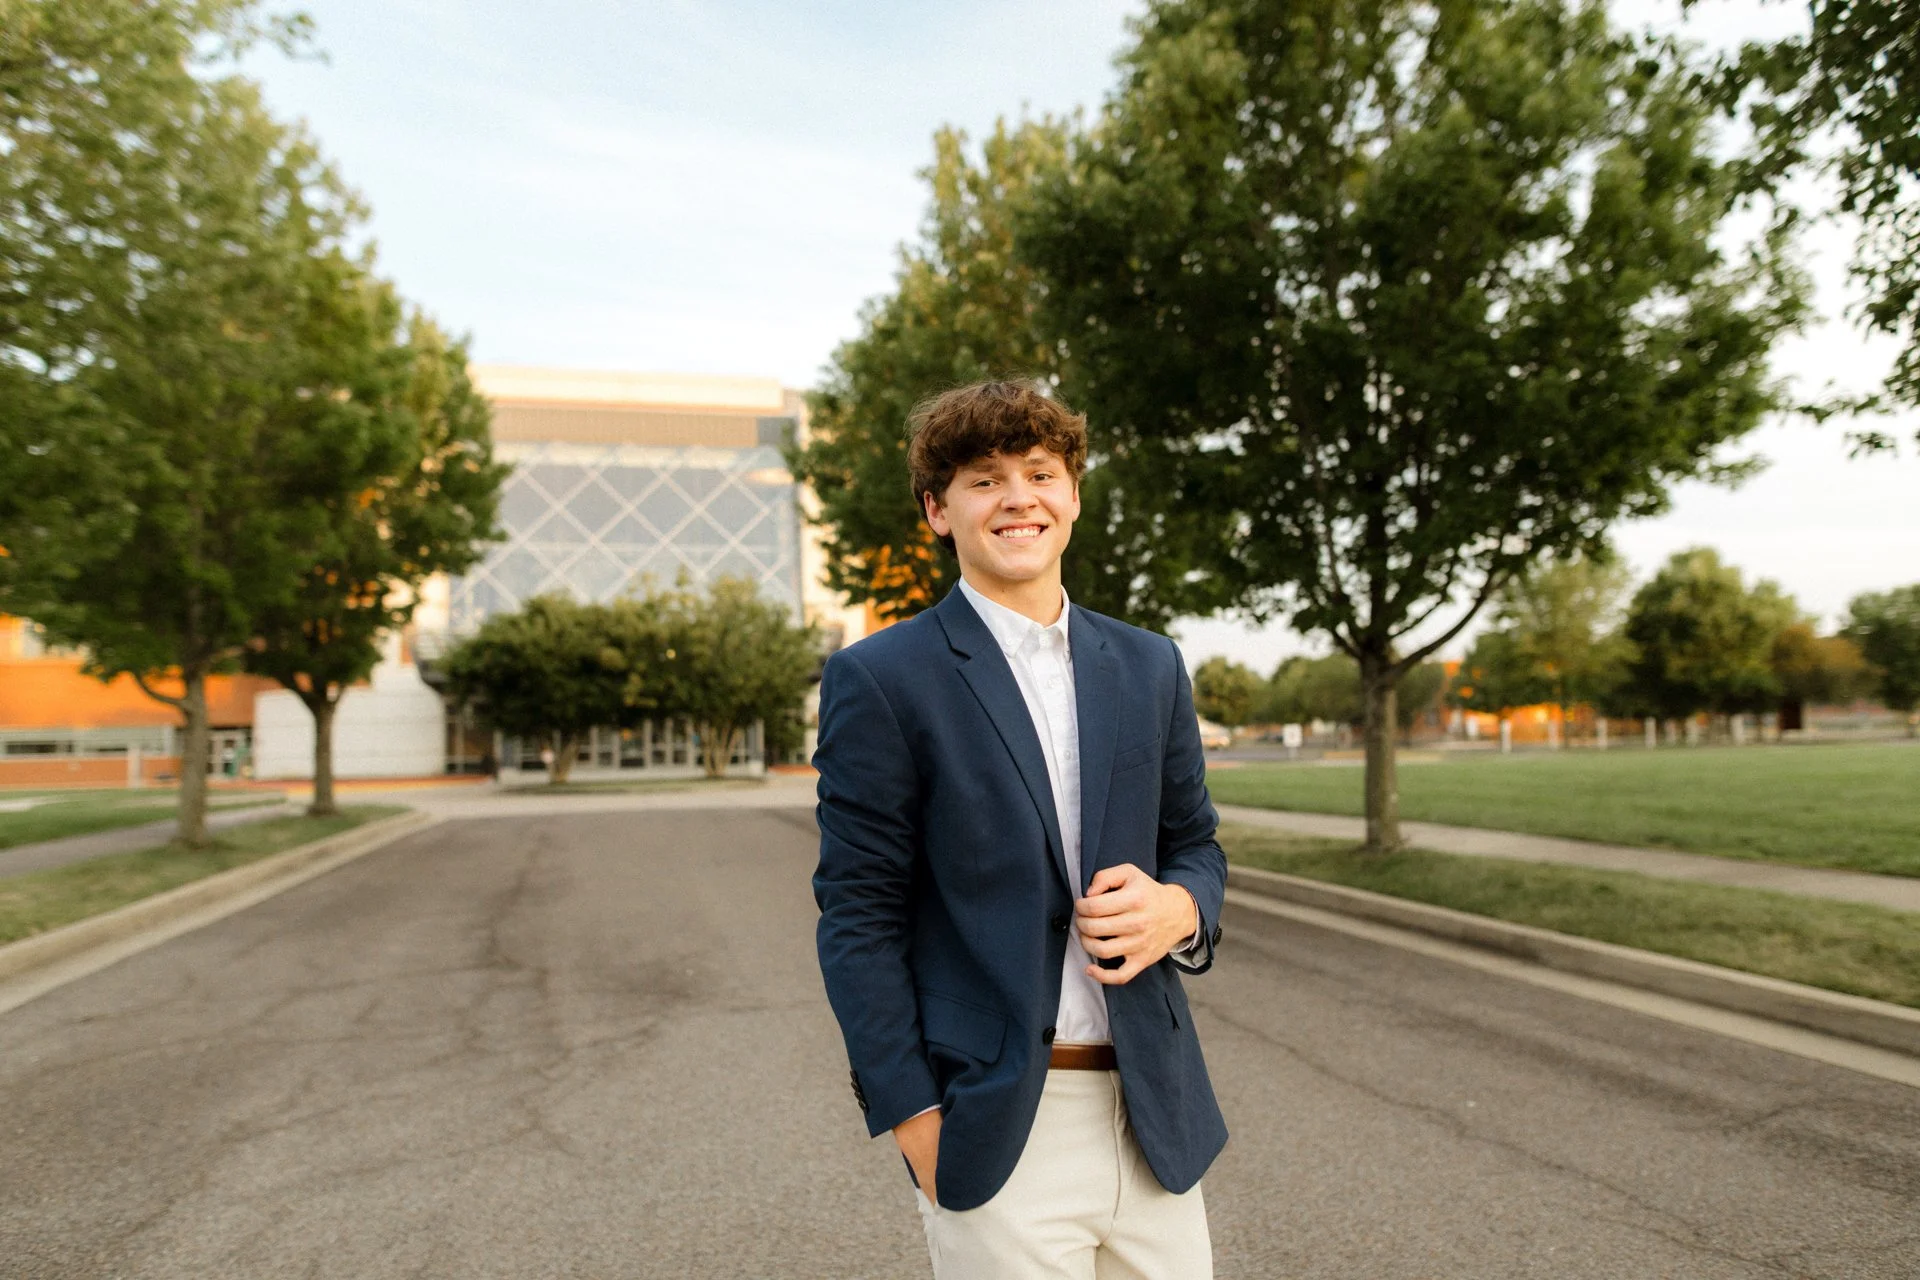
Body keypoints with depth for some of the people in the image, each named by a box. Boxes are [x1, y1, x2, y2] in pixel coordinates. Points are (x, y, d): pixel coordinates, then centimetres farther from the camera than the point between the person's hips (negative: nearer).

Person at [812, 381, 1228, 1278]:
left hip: (1154, 1119, 5)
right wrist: (915, 1123, -10)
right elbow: (859, 918, -7)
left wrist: (1177, 909, -8)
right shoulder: (880, 680, -7)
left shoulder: (1149, 667, 7)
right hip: (997, 1134, -4)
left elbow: (1195, 844, 15)